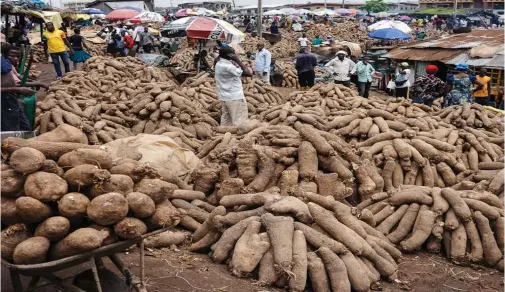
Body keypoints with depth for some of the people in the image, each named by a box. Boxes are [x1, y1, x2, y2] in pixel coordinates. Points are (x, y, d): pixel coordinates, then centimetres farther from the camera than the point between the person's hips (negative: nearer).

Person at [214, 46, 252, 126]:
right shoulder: (229, 66, -22)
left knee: (225, 121, 14)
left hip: (224, 97, 9)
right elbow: (248, 73, -21)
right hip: (235, 97, -9)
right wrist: (238, 60, -18)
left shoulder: (218, 64, 5)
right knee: (239, 122, -2)